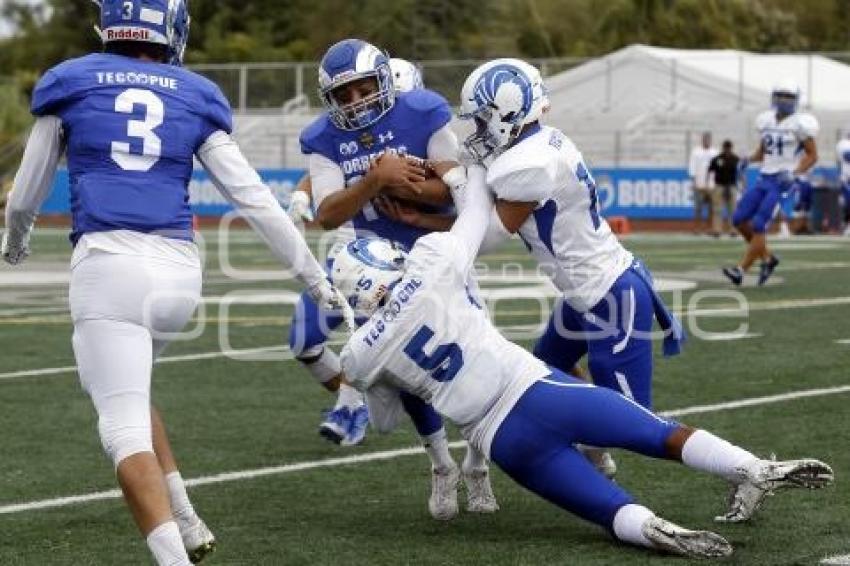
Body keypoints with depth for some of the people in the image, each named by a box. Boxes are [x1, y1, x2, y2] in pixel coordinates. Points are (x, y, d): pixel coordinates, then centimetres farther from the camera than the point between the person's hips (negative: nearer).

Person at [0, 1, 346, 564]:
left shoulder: (70, 85, 10)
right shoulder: (195, 98, 13)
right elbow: (255, 198, 13)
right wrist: (314, 276, 21)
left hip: (108, 262, -3)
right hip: (179, 268, 4)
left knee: (124, 427, -4)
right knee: (130, 390, 28)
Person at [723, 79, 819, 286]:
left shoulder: (799, 124, -8)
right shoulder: (766, 121, 10)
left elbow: (812, 156, -4)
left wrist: (794, 173, -18)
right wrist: (749, 160, 2)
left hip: (784, 183, -7)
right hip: (764, 179, 7)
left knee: (758, 226, -14)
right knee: (740, 220, 1)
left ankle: (741, 269, -10)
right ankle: (767, 258, 16)